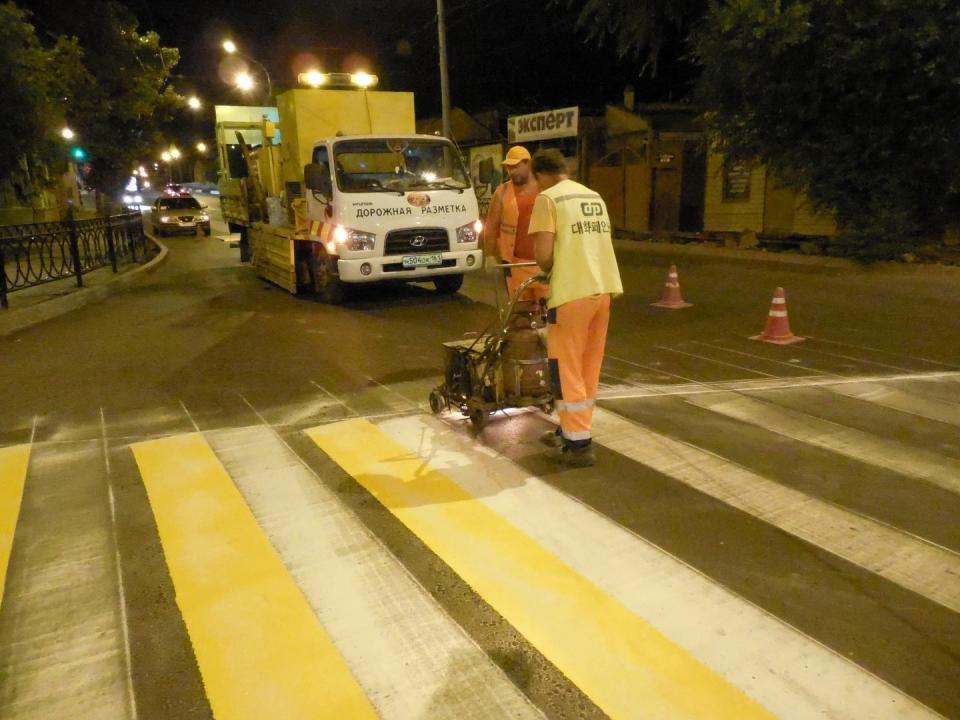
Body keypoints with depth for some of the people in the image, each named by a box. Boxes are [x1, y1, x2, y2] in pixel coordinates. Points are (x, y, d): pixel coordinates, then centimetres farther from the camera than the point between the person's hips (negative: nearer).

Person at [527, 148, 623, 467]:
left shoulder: (547, 198, -5)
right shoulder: (594, 196, 17)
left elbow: (544, 255, -13)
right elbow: (593, 243, 17)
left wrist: (549, 270, 8)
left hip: (572, 291, -7)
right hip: (604, 288, 7)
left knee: (567, 368, 3)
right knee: (588, 366, 16)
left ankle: (579, 444, 7)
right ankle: (572, 430, 29)